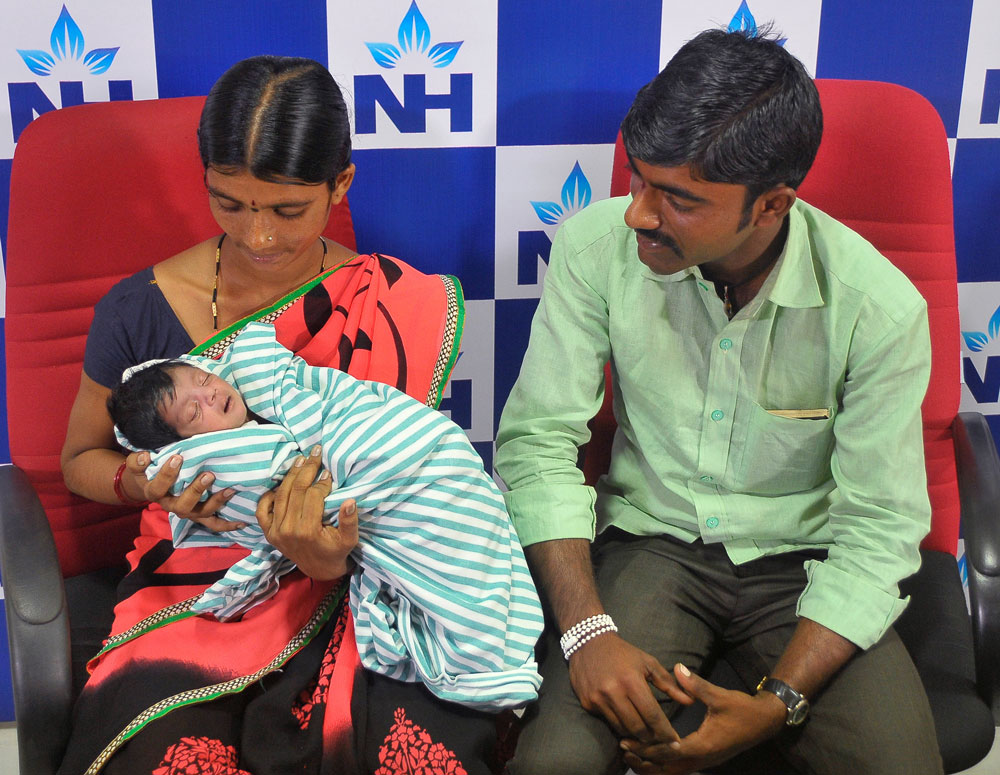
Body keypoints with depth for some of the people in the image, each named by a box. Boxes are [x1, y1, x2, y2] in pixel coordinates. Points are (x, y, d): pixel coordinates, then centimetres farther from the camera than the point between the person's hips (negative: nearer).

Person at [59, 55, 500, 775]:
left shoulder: (402, 307, -2)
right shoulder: (140, 310, -3)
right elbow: (80, 457, 13)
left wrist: (329, 553, -21)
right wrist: (141, 483, -11)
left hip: (351, 590, 0)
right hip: (194, 597, 0)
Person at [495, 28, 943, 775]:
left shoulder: (879, 308, -17)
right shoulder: (596, 247, -14)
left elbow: (879, 525, -11)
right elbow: (537, 439, -9)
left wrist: (779, 701, -22)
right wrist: (587, 629, -21)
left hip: (804, 559, 0)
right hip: (651, 542, 0)